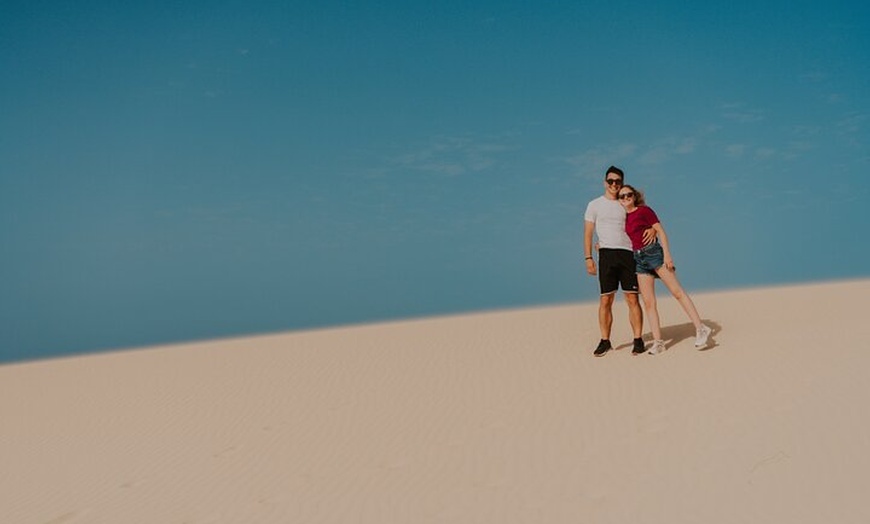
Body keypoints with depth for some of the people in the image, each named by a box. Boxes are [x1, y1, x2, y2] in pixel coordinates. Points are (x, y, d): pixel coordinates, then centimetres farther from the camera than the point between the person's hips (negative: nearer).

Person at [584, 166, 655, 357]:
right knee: (605, 300, -2)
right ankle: (605, 341, 6)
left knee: (632, 299, -4)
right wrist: (588, 258, -4)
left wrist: (652, 229, -7)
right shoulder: (595, 205, 9)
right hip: (607, 255, -1)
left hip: (628, 254, 1)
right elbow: (588, 234, 6)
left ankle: (638, 340, 1)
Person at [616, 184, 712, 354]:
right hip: (638, 259, 5)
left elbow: (660, 231, -6)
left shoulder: (644, 210, -2)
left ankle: (700, 329, -4)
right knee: (648, 302, 0)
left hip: (653, 252, -5)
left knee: (677, 292, -8)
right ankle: (658, 341, 2)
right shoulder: (623, 217, 13)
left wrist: (667, 254, -14)